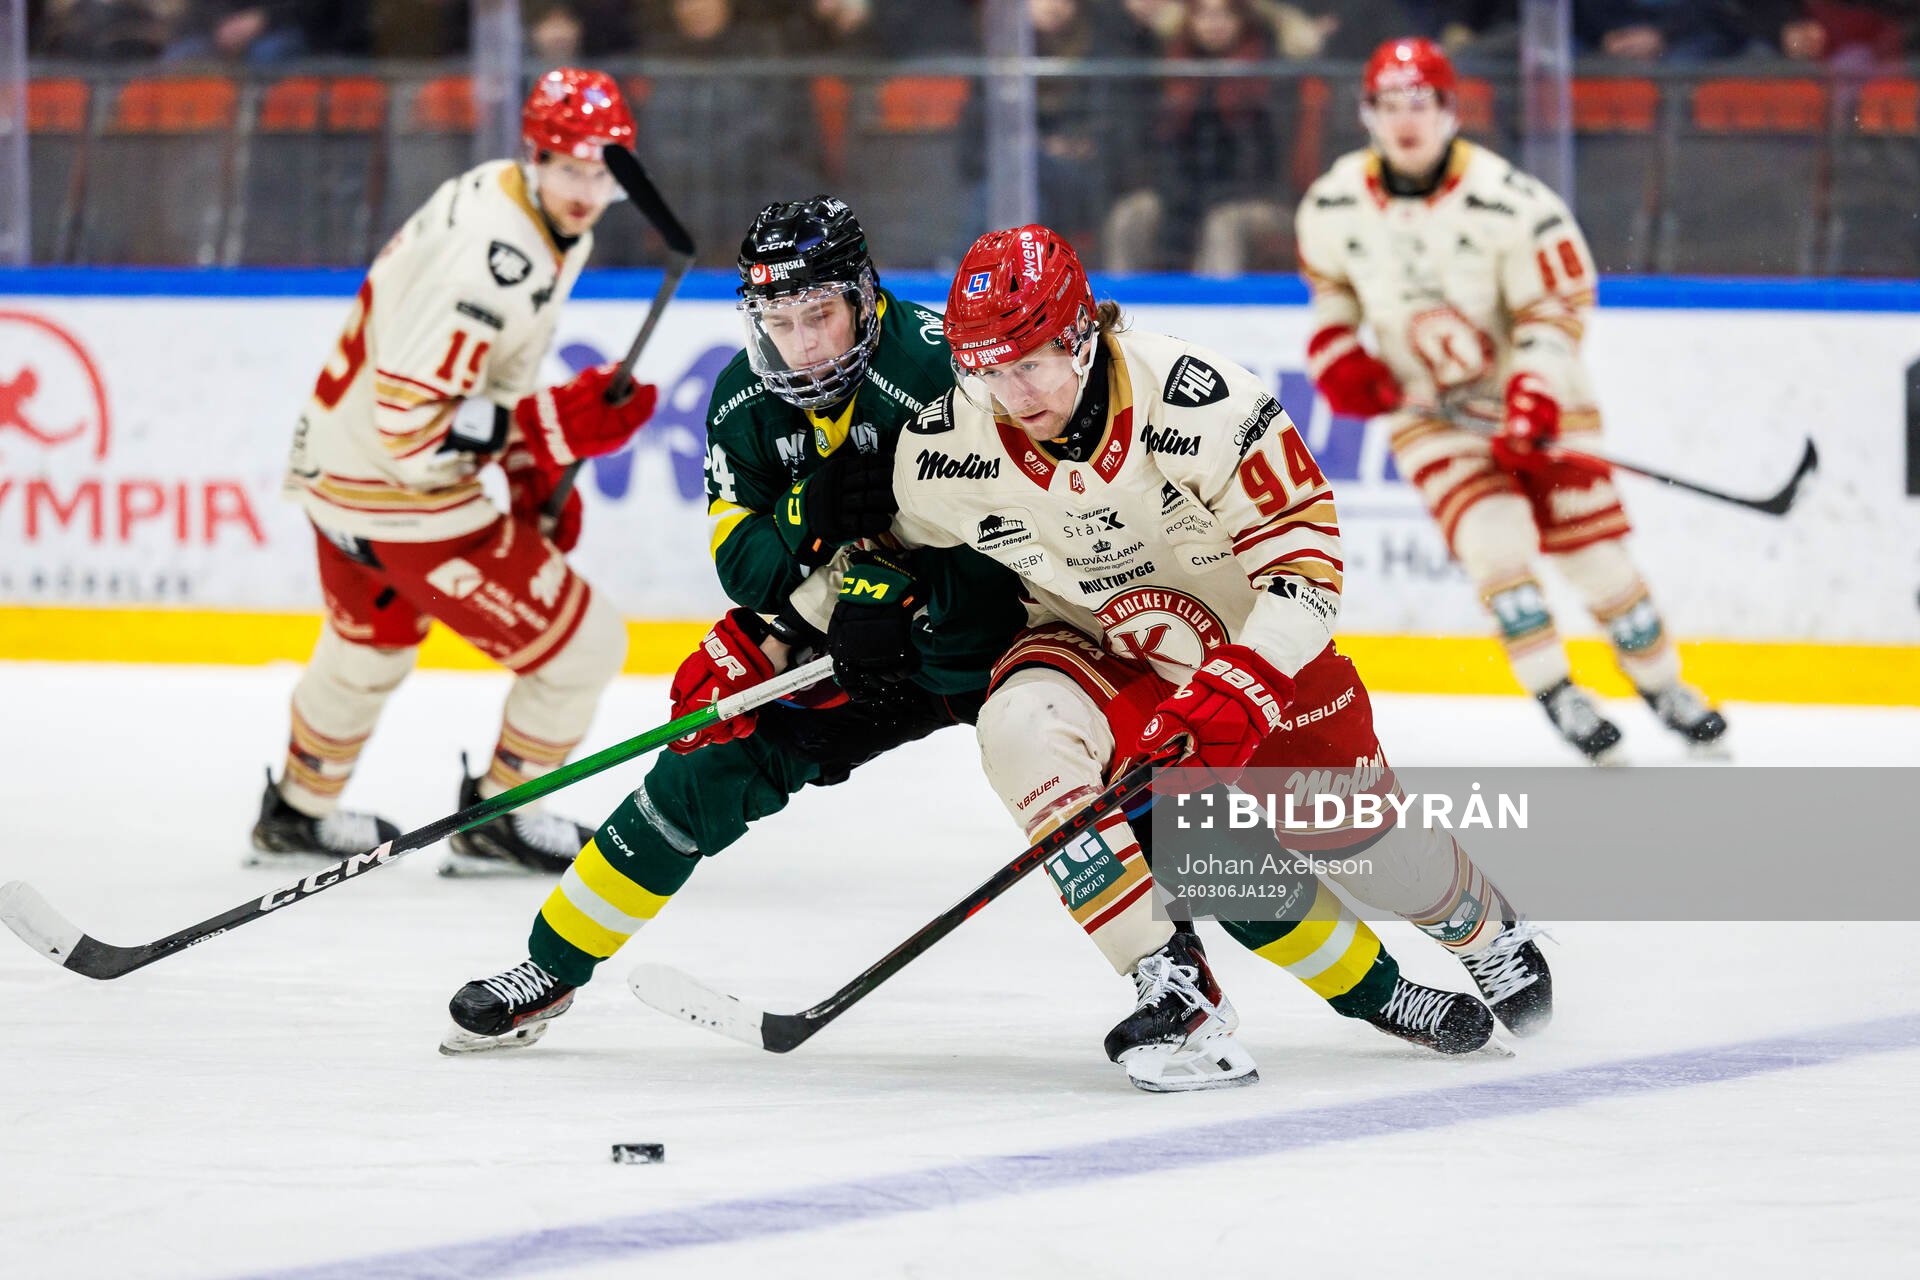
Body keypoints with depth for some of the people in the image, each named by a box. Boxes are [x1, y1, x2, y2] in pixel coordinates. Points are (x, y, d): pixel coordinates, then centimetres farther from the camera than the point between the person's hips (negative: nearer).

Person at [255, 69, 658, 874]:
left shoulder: (555, 226, 2)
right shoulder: (491, 259, -30)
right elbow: (409, 423, -31)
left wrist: (535, 471, 15)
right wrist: (555, 429, -30)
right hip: (397, 494, -10)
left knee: (371, 645, 34)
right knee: (582, 647, -2)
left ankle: (299, 812, 55)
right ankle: (498, 820, 15)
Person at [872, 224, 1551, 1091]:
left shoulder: (1196, 401, -32)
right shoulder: (943, 450, -22)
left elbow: (1304, 548, -28)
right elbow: (908, 545, 4)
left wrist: (1238, 691, -36)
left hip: (1248, 628, -2)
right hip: (1094, 642, 2)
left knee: (1344, 826, 4)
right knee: (1020, 726, -30)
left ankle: (1484, 931, 42)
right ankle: (1174, 991, -25)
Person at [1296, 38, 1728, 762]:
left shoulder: (1511, 204, -20)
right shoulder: (1333, 207, -8)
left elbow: (1556, 309, -16)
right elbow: (1329, 284, 14)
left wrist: (1534, 405, -26)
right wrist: (1335, 352, -1)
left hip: (1533, 397, -1)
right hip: (1425, 408, 1)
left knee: (1591, 546, -1)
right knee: (1494, 538, -20)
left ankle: (1661, 683, 19)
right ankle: (1557, 695, -8)